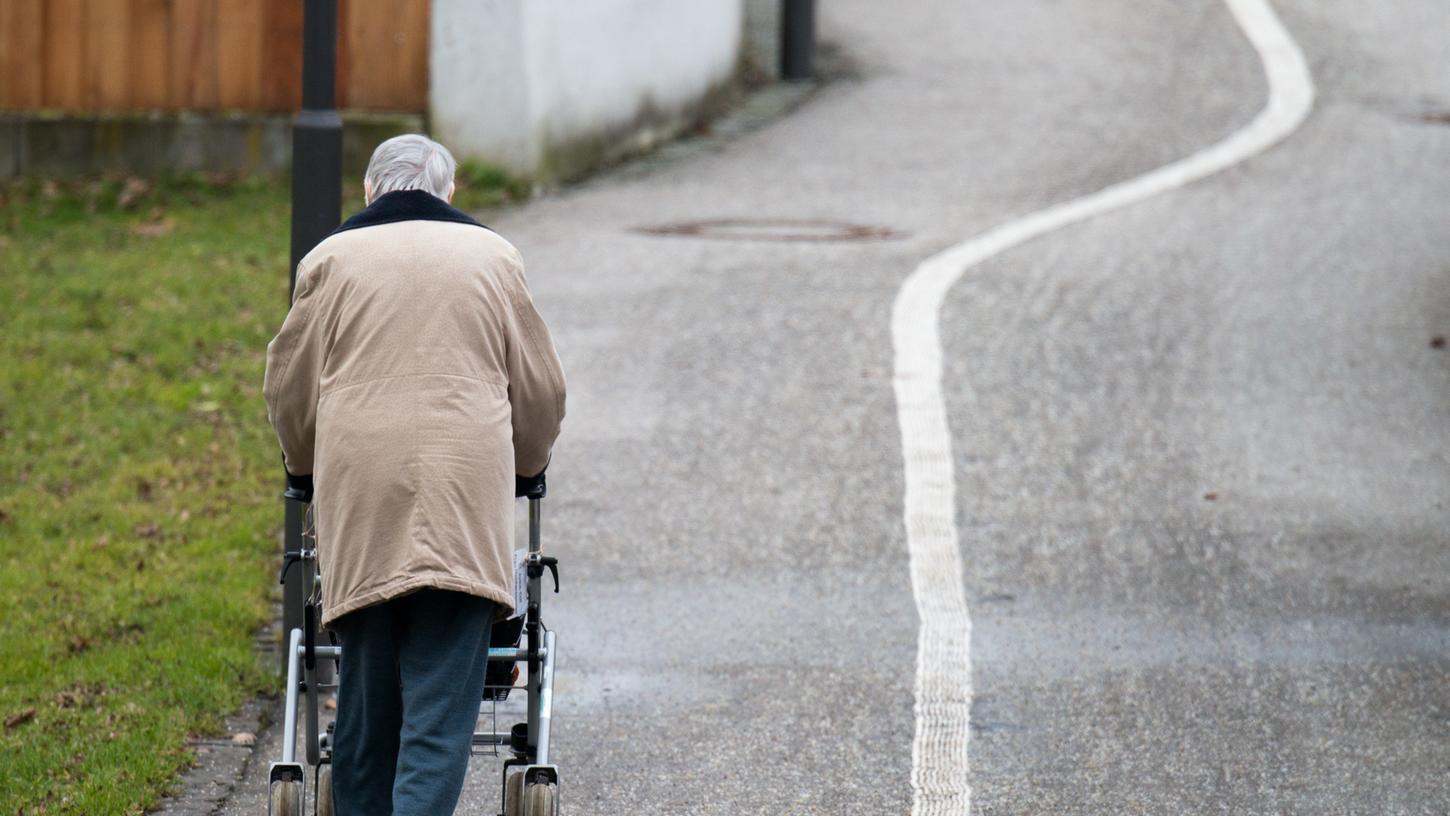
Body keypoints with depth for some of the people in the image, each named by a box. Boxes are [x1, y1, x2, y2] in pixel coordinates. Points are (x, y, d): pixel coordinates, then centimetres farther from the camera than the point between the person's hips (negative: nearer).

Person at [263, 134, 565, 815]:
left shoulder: (330, 259, 11)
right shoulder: (492, 256, 14)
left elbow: (290, 389, 16)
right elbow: (541, 389, 18)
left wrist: (305, 467, 35)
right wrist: (525, 466, 37)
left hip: (359, 501, 1)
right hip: (465, 496, -1)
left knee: (365, 695, 9)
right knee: (442, 703, -7)